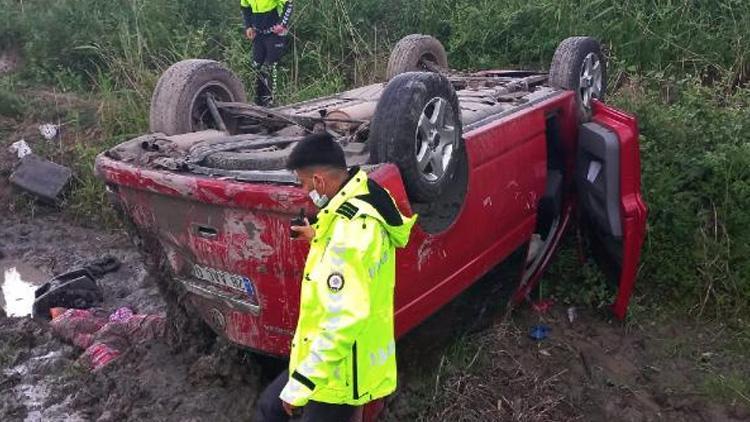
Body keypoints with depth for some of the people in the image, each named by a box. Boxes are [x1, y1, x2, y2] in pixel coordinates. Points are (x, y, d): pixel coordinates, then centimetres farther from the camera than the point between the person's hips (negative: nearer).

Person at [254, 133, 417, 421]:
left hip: (339, 370, -10)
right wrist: (319, 239, 16)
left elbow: (345, 319, -32)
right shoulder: (365, 201, 1)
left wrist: (301, 384, -24)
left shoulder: (349, 231, -31)